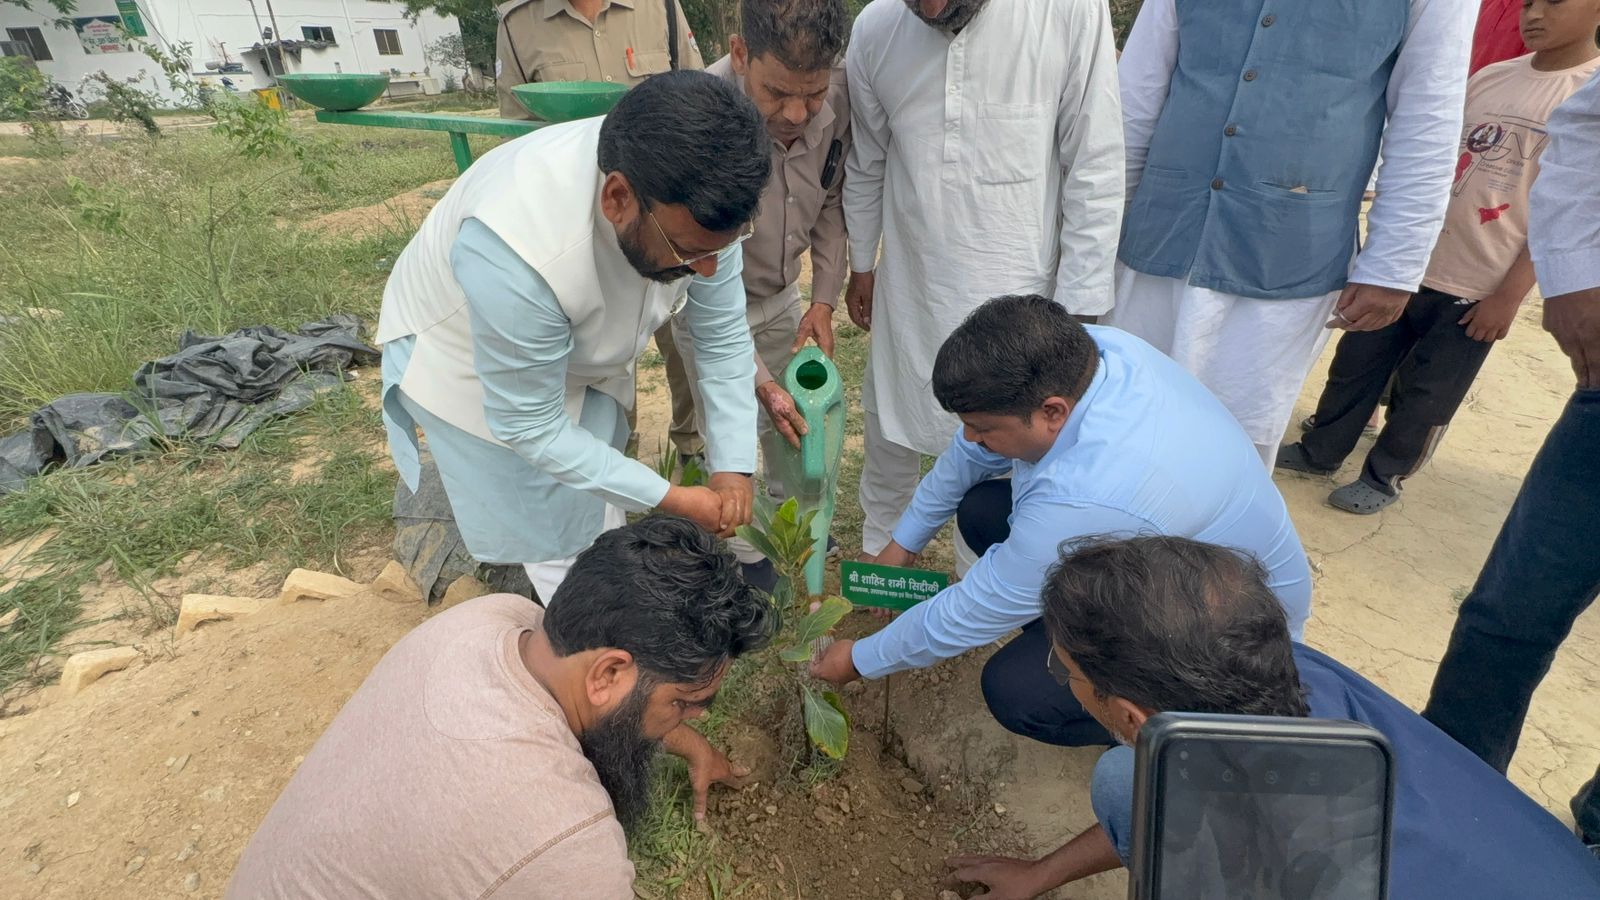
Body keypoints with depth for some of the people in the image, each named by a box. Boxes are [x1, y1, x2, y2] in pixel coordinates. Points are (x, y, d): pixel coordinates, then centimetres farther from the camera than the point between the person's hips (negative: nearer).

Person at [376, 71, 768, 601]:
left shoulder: (694, 198, -29)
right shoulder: (514, 254, -44)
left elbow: (724, 337, -15)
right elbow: (530, 427, -31)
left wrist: (733, 466, -21)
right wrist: (670, 499, -28)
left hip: (581, 351, 5)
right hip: (467, 366, -5)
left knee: (597, 513, 19)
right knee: (557, 545, 2)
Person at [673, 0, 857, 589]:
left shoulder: (838, 94, -20)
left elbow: (832, 201, -2)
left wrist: (824, 299, -9)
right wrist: (756, 379, -27)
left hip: (784, 293, 5)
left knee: (795, 418, 19)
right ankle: (744, 553, 31)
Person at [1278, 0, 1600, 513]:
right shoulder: (1489, 77, 6)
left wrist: (1509, 295, -14)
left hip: (1478, 287, -4)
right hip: (1406, 262, 5)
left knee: (1426, 395, 7)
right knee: (1356, 365, 11)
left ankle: (1384, 479, 23)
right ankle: (1318, 452, 26)